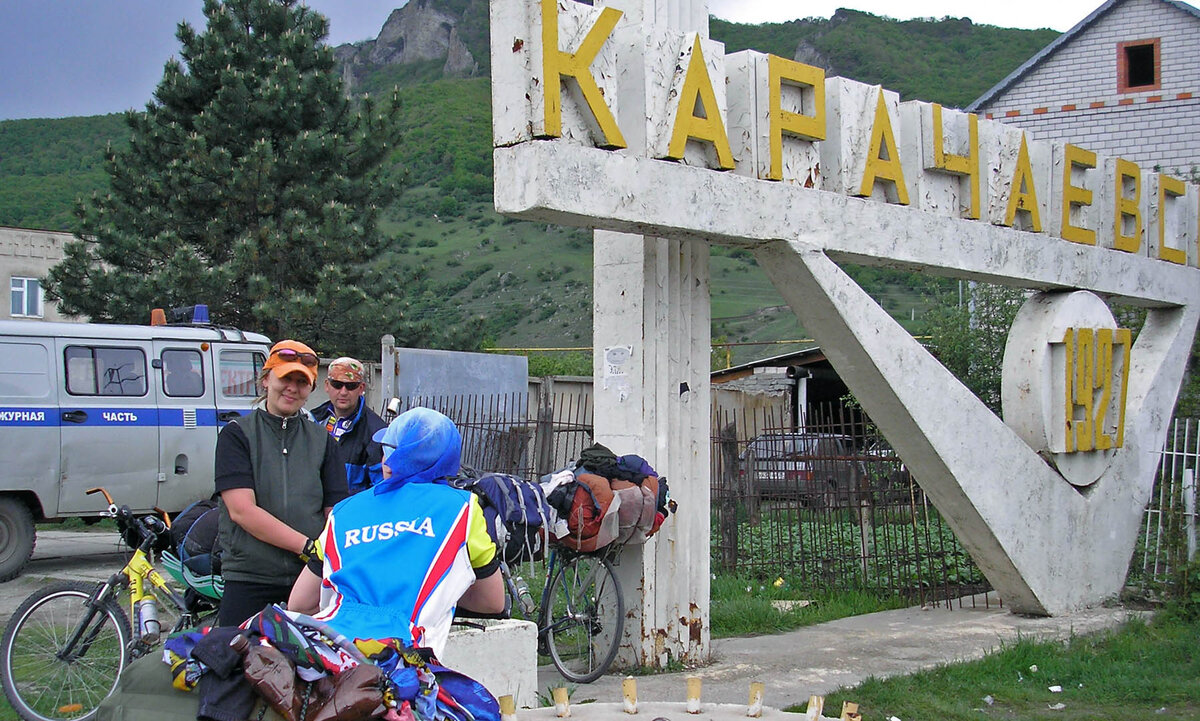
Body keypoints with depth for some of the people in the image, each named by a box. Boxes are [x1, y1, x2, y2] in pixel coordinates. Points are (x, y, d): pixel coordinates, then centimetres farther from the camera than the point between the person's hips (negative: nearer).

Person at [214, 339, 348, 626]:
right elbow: (242, 510, -10)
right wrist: (309, 546, -16)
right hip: (248, 583, -2)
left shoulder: (322, 440, 14)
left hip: (311, 580, 3)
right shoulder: (237, 435, 3)